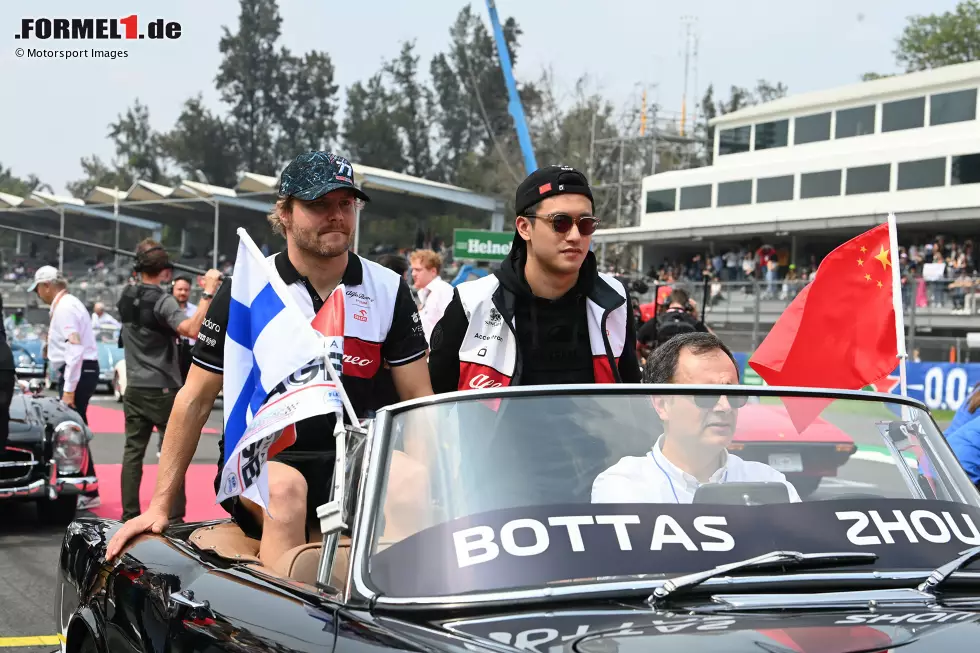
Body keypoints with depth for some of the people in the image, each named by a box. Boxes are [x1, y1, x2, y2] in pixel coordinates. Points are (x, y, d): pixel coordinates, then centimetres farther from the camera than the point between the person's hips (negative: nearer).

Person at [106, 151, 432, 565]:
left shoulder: (388, 290, 4)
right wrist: (160, 505, -1)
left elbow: (421, 400, 5)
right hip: (260, 460, -2)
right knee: (285, 488, -35)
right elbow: (195, 400, 3)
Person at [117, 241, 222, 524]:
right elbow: (192, 330, -31)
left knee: (133, 450, 7)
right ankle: (174, 517, 1)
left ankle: (129, 515, 7)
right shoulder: (162, 301, -16)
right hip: (163, 389, -6)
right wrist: (208, 293, -28)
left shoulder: (127, 296, 4)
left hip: (135, 388, 6)